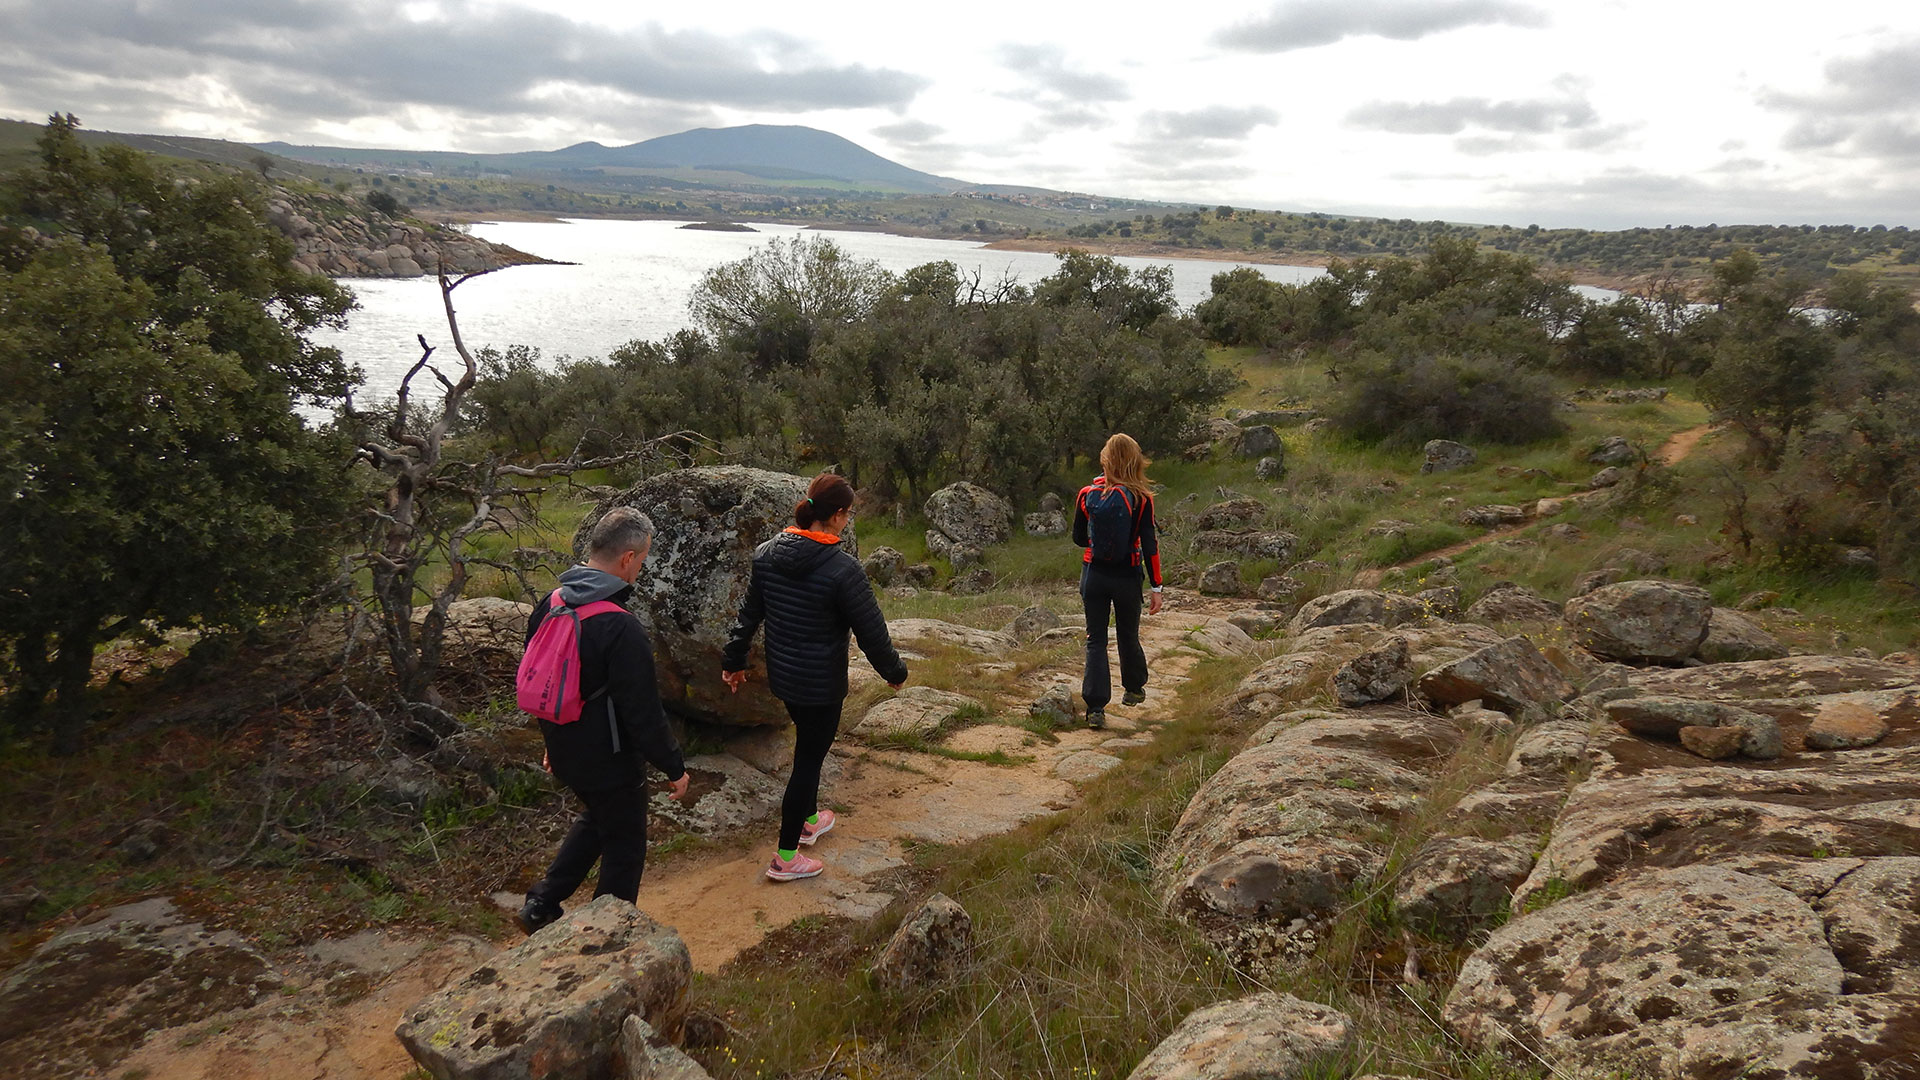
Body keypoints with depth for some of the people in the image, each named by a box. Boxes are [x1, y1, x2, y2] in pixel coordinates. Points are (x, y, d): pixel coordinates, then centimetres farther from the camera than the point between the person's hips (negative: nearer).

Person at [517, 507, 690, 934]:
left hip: (565, 752, 8)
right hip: (609, 762, -8)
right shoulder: (621, 629, -29)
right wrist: (674, 767, -10)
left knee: (597, 820, 31)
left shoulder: (549, 606, -2)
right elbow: (643, 714, -24)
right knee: (624, 849, 12)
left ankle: (540, 906, 32)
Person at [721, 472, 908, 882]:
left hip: (781, 676, 7)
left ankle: (809, 819, 46)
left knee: (809, 746, 27)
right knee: (809, 759, 6)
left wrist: (734, 660, 18)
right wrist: (894, 672, 0)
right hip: (821, 683, -7)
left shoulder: (767, 554, -5)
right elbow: (871, 631, -16)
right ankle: (785, 857, 16)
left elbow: (748, 613, 6)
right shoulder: (842, 569, -24)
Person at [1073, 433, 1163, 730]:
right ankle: (1134, 689, 41)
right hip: (1127, 577, -1)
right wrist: (1156, 587, -4)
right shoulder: (1140, 497, -10)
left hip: (1093, 574, 1)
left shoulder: (1087, 494, -4)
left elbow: (1078, 538, 6)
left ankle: (1095, 708, -3)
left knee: (1095, 640, 5)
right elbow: (1148, 544, -9)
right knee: (1128, 635, 19)